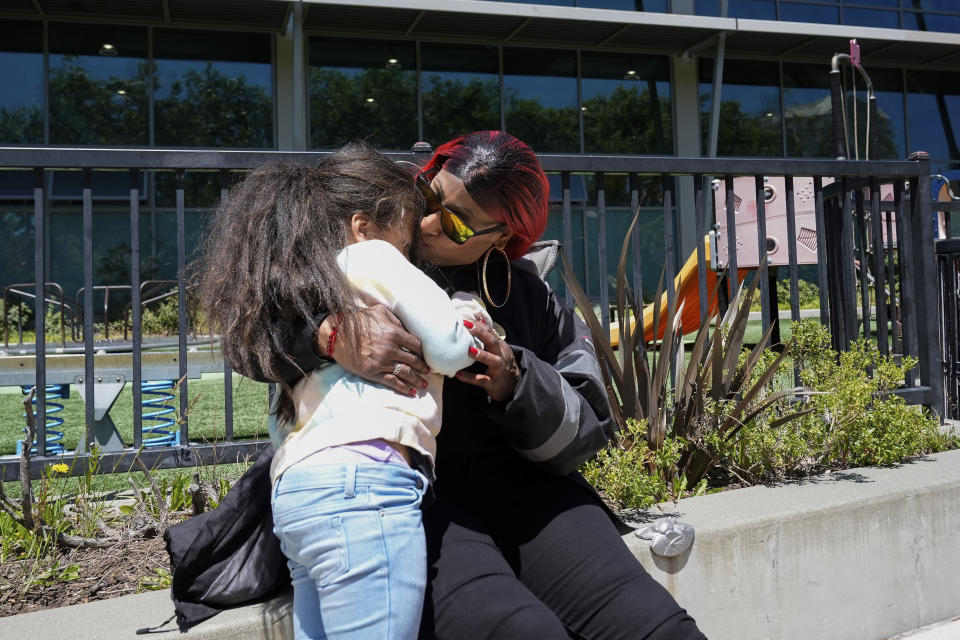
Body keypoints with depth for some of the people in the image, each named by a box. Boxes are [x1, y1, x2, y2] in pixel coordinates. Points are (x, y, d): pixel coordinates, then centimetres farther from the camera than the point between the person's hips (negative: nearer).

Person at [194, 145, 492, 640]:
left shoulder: (298, 291, 27)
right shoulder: (370, 257, 4)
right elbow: (453, 347, 3)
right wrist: (470, 302, 20)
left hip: (293, 488, 9)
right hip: (363, 479, -9)